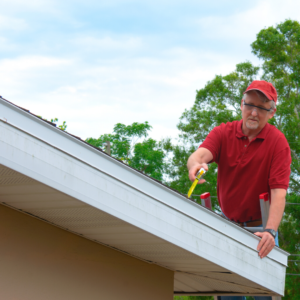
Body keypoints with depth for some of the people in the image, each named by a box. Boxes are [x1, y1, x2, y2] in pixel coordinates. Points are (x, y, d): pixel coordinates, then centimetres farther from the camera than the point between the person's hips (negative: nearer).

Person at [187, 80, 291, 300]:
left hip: (260, 228, -2)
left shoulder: (277, 142, -10)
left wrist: (270, 231, -33)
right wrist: (196, 164, -48)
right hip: (228, 224, 3)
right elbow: (200, 154, -22)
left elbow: (279, 192, -19)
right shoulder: (223, 133, -2)